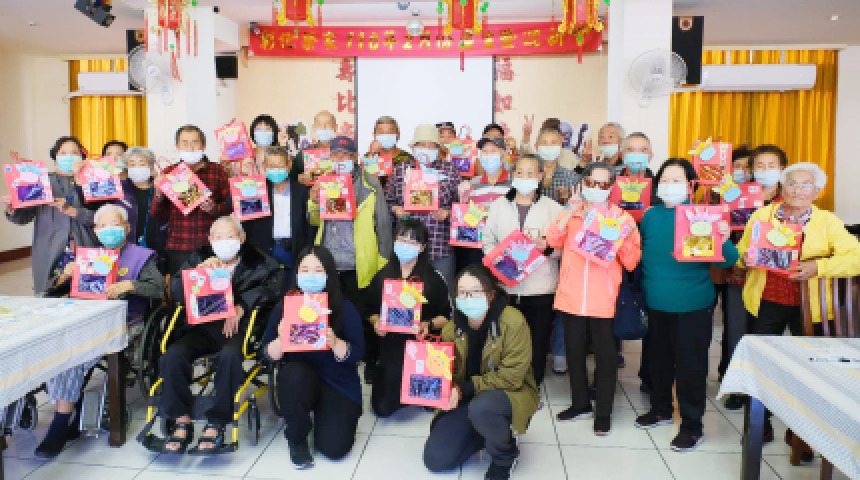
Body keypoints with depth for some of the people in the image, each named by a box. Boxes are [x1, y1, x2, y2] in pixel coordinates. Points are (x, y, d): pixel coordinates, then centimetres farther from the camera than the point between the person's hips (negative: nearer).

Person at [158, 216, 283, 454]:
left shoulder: (257, 261, 8)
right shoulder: (199, 258, 18)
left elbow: (275, 282, -10)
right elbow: (175, 292, 10)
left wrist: (242, 306, -18)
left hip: (239, 326, -3)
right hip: (202, 325, 4)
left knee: (230, 356, -34)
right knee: (172, 355, -22)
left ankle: (216, 426, -17)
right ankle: (182, 422, -4)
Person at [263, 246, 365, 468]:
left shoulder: (345, 308, -9)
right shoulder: (284, 307, -4)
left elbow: (356, 354, -12)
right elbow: (269, 355, -5)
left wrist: (334, 342, -32)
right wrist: (281, 339, -27)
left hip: (339, 384, -1)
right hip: (299, 381, 1)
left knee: (334, 448, -17)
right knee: (292, 374, -34)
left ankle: (321, 414, 19)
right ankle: (297, 439, -8)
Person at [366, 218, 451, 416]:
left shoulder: (433, 279, -2)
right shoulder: (383, 276, 6)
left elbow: (445, 316, -1)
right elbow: (372, 310, 14)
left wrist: (429, 325, -20)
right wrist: (376, 322, -8)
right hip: (390, 346, 3)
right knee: (381, 408, 0)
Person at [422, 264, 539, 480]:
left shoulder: (513, 322, -21)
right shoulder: (453, 326, -4)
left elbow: (511, 376, -22)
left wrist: (466, 388, -26)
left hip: (510, 392, -5)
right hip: (467, 397, 5)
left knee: (481, 408, -39)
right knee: (435, 459, -7)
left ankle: (504, 456, -5)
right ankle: (491, 432, 16)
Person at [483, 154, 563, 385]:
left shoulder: (553, 208, 3)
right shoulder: (499, 206, 8)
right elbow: (488, 241, 10)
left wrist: (548, 247, -18)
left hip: (541, 289, -1)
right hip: (506, 287, 1)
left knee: (537, 344, 6)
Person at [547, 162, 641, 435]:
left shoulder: (621, 218, 3)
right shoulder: (571, 214, 8)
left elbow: (631, 263, -3)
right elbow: (553, 241, -10)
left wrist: (626, 237, -19)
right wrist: (570, 212, -14)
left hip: (603, 299, -2)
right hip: (571, 297, 3)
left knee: (605, 356, 4)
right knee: (574, 352, 14)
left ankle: (603, 413, 19)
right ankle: (580, 404, 31)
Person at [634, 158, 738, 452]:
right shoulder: (650, 215, 2)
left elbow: (726, 261, -15)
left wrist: (723, 242, -36)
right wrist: (643, 288, 1)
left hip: (692, 306, -5)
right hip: (656, 304, 5)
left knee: (690, 365, 4)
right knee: (658, 359, 19)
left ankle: (692, 426, 20)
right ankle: (661, 409, 39)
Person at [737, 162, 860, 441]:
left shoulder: (827, 222, 1)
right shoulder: (762, 215, 6)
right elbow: (742, 250, 10)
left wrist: (818, 267, -23)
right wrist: (745, 259, -12)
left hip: (808, 305, -1)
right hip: (766, 302, 1)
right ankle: (760, 425, 23)